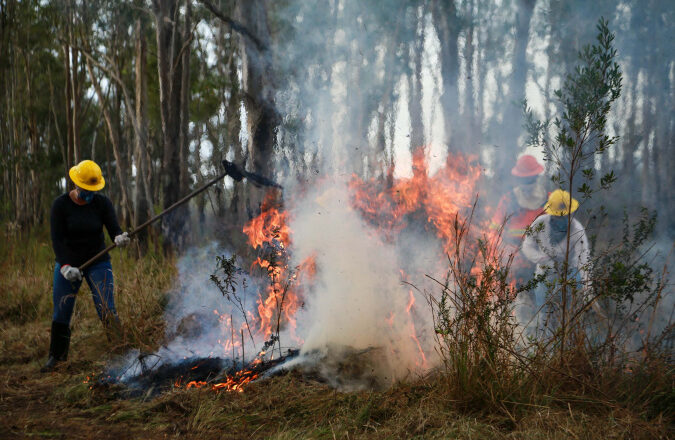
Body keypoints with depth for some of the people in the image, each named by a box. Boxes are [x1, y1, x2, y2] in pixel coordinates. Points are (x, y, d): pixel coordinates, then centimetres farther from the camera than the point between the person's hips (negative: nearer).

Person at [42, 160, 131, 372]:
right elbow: (57, 239, -13)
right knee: (61, 313, 3)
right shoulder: (61, 204, -9)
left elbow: (114, 229, -13)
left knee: (107, 310, -13)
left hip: (98, 263, 0)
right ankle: (56, 356, 22)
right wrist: (65, 266, -26)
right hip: (68, 262, 0)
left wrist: (119, 238, -38)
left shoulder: (102, 203, -6)